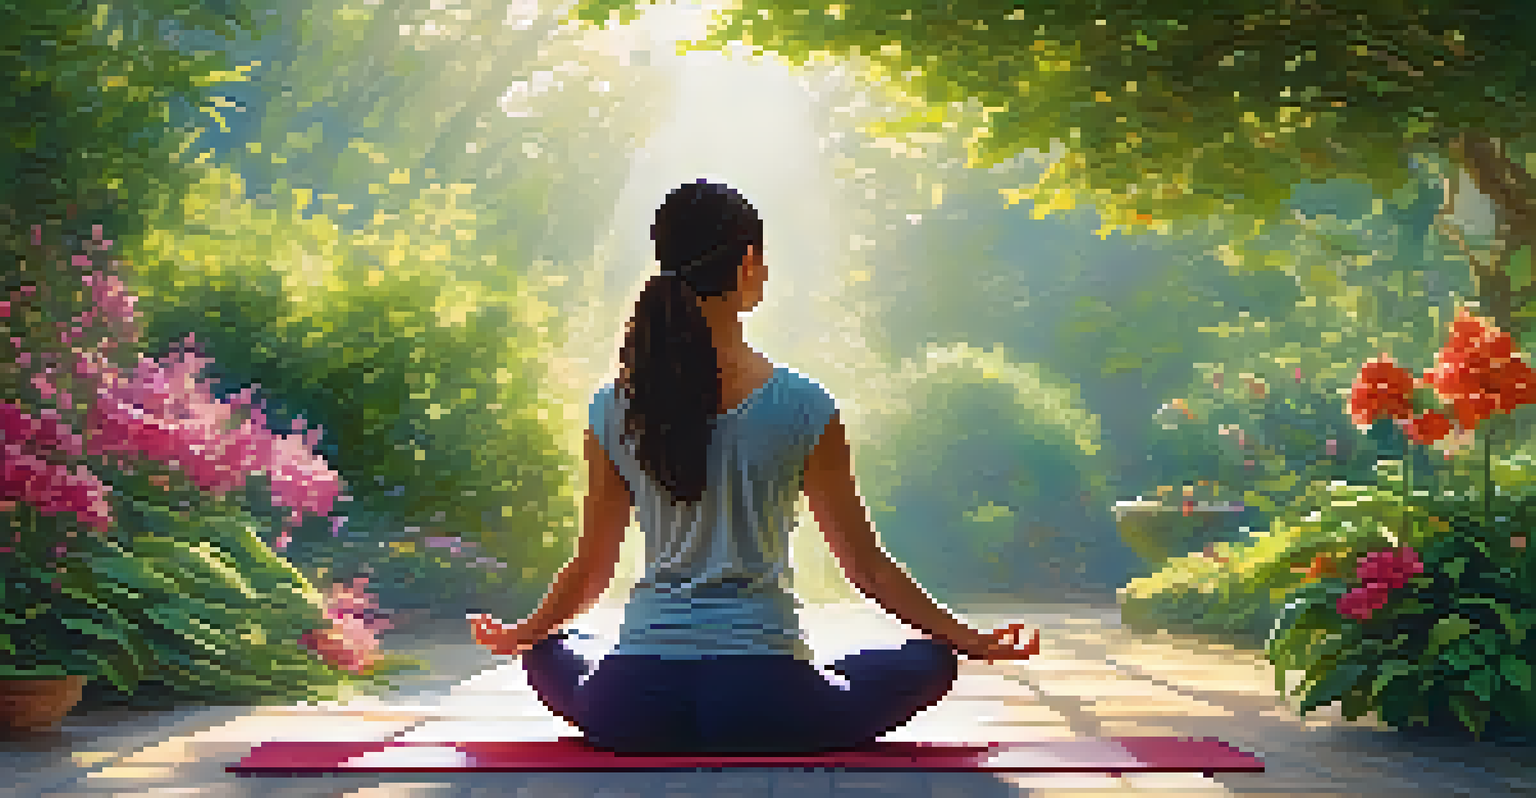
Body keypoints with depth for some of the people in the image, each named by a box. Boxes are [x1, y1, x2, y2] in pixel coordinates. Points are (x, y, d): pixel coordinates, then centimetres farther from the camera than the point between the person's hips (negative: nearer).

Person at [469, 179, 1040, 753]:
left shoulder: (614, 410, 0)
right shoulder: (800, 406, -8)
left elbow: (591, 568, 11)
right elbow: (866, 566, 0)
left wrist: (520, 635, 31)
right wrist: (967, 641, 15)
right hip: (763, 706, -3)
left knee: (544, 654, 35)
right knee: (930, 660, 20)